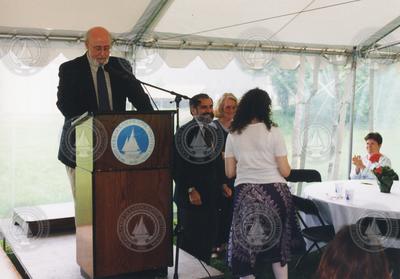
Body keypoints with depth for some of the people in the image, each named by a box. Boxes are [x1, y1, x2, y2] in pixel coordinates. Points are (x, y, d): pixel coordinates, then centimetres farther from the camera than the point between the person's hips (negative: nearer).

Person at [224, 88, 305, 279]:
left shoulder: (233, 135, 3)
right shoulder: (273, 132, -5)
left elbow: (229, 172, 5)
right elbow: (285, 171, -6)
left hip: (245, 194, 1)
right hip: (274, 192, -1)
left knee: (246, 246, 11)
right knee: (278, 244, 16)